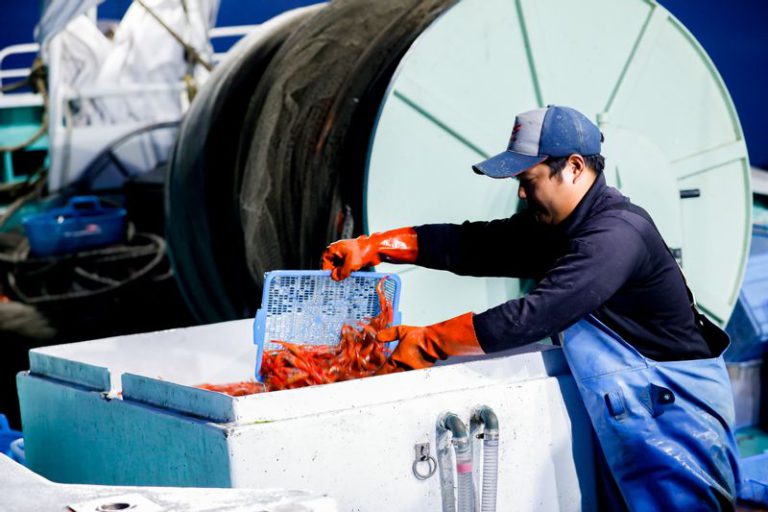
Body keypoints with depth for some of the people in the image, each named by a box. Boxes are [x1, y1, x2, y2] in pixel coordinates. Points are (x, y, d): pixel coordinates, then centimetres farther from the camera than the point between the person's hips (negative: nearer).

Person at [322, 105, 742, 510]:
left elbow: (535, 316, -32)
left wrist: (431, 341, -27)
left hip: (676, 401, -9)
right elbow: (475, 246, 1)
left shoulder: (616, 234, -26)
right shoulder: (555, 225, 5)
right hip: (635, 404, 9)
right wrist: (374, 246, -7)